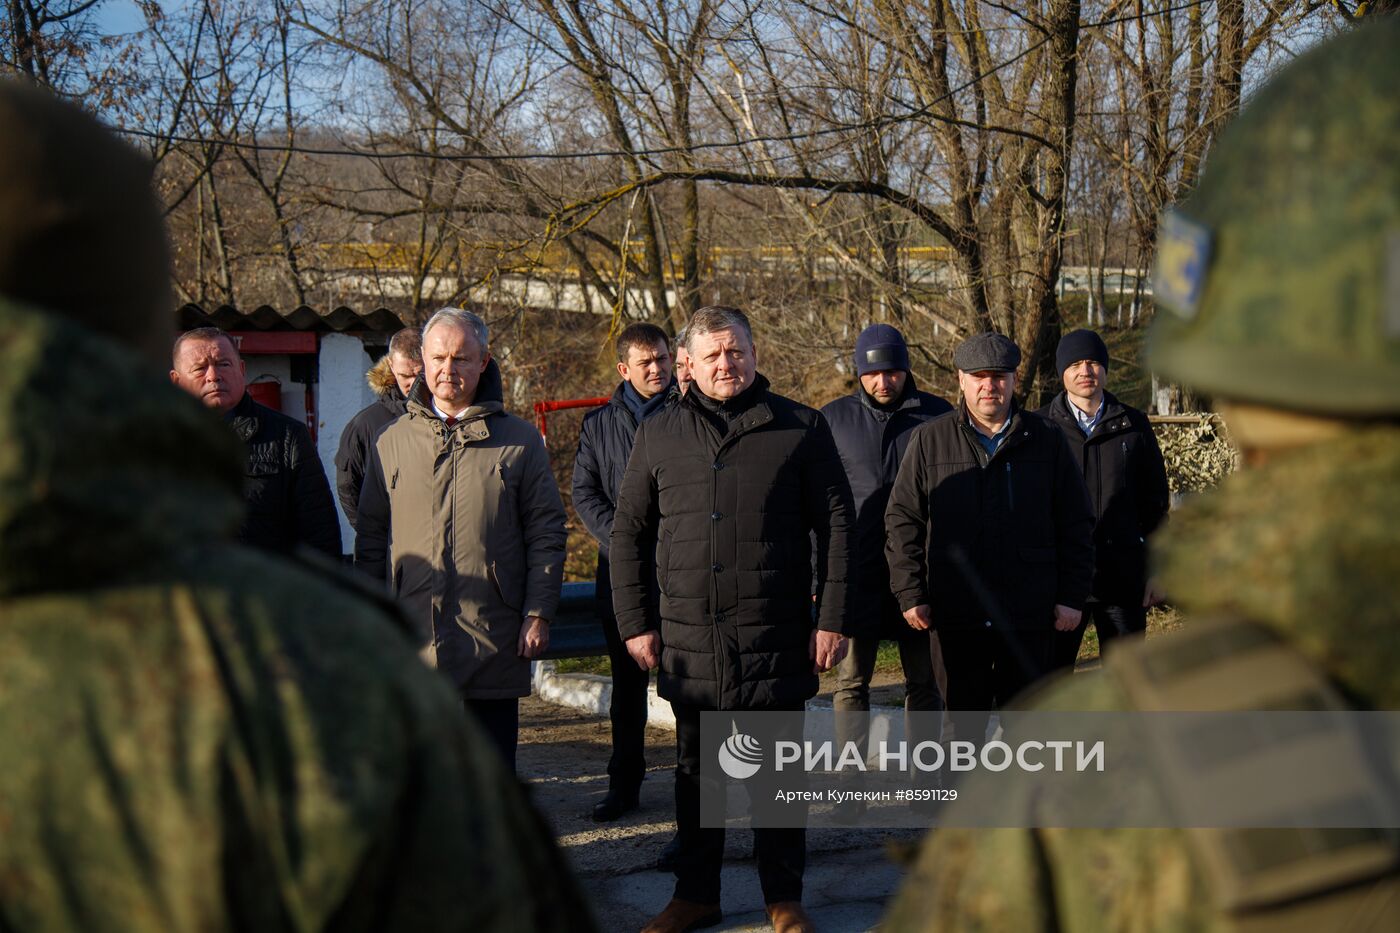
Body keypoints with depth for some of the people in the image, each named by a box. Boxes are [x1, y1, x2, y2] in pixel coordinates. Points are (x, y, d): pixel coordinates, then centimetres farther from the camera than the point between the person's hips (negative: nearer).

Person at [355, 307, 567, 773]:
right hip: (411, 640, 1)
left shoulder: (519, 441, 4)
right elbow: (371, 538, 12)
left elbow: (546, 533, 4)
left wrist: (538, 614, -4)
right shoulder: (392, 442, 9)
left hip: (494, 643, -1)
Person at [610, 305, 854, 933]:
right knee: (694, 772, 11)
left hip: (777, 639, -2)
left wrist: (832, 618, -4)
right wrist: (636, 622, 5)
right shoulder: (658, 436, 8)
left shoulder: (801, 429, 3)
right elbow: (628, 534, 12)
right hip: (689, 640, 2)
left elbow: (836, 525, 2)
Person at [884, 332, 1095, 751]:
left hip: (1030, 611, 0)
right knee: (964, 715, 8)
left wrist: (1073, 595, 0)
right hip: (957, 611, 0)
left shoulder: (1046, 440, 5)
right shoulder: (930, 441, 5)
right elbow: (902, 520, 5)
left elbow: (1077, 524, 6)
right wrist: (910, 594, -2)